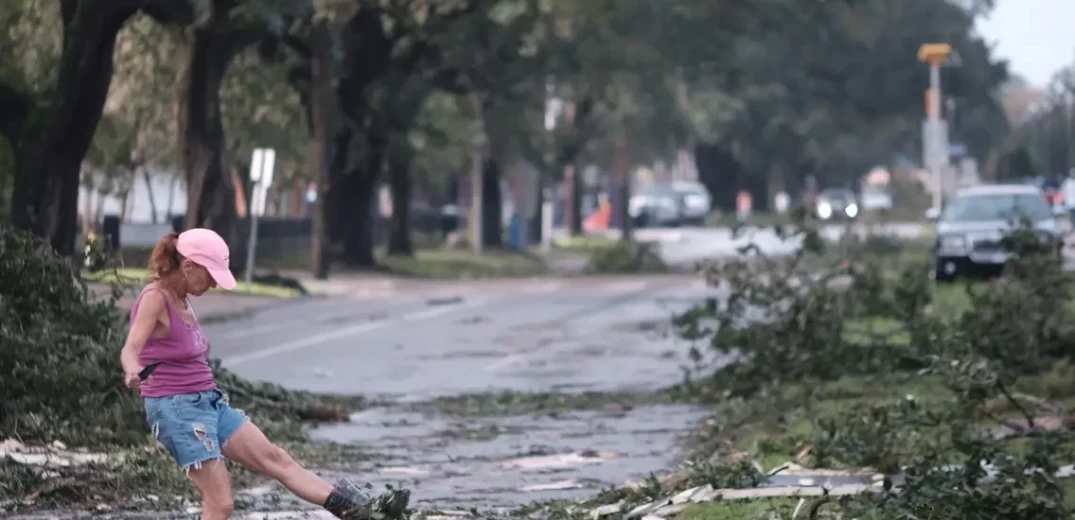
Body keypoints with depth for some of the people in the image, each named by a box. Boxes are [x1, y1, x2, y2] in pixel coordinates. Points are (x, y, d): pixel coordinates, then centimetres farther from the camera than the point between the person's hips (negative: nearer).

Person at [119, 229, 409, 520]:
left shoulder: (181, 300, 11)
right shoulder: (155, 298, -16)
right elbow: (130, 350, -32)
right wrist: (133, 374, -54)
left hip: (209, 402, 9)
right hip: (176, 408, -9)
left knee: (274, 458, 5)